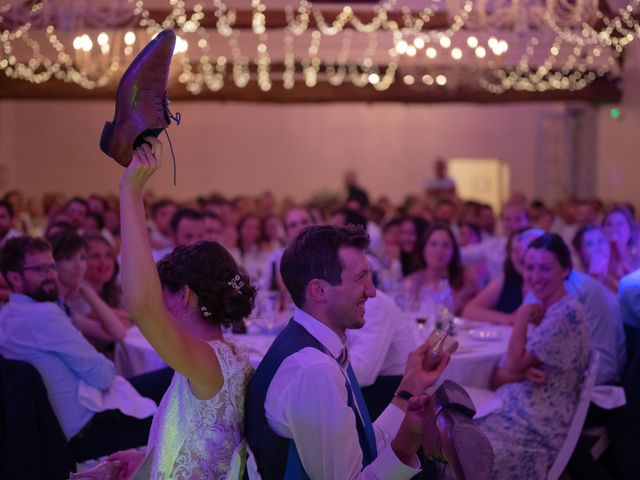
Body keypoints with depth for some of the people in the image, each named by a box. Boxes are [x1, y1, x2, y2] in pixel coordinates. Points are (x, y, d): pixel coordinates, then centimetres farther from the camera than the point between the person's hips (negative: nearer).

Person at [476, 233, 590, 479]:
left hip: (538, 427, -9)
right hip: (515, 411, 9)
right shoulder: (539, 311, 14)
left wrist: (522, 318, -5)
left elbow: (516, 364, -15)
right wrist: (523, 373, -11)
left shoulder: (568, 313, -15)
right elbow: (498, 375, 10)